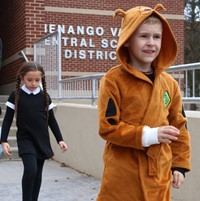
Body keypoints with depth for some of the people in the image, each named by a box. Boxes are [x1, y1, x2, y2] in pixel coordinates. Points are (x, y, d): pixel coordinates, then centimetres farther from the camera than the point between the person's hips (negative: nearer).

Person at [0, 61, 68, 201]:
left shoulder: (44, 96, 2)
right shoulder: (16, 96, -5)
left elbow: (51, 120, 8)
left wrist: (60, 139, 5)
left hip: (42, 140, 3)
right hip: (25, 140, -3)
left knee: (38, 173, 9)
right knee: (30, 170, -20)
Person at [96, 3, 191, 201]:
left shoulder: (169, 83, 5)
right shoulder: (113, 80, -10)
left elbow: (179, 126, 12)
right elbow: (107, 127, -13)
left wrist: (180, 165, 9)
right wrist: (148, 135, -20)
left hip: (159, 176, 5)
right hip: (123, 177, -4)